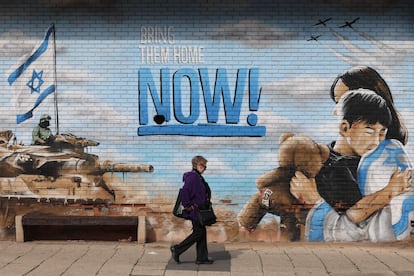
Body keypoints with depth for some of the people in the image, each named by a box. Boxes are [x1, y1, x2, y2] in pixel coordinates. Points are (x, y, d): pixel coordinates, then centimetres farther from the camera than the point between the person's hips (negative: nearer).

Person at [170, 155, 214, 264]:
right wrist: (188, 205, -22)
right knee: (198, 233, -5)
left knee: (202, 232, 10)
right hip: (194, 210, -10)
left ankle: (202, 258, 15)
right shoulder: (193, 177, -17)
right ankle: (177, 249, 3)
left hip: (199, 210, 10)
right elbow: (184, 191, -27)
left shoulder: (199, 178, 14)